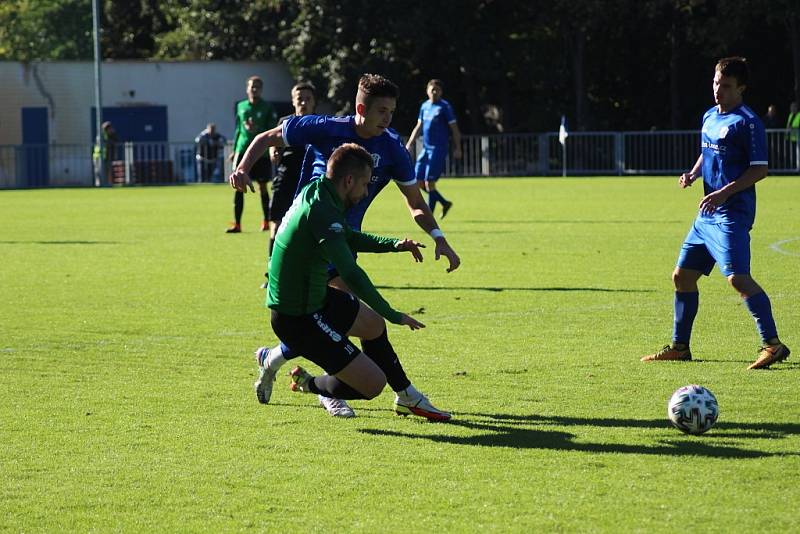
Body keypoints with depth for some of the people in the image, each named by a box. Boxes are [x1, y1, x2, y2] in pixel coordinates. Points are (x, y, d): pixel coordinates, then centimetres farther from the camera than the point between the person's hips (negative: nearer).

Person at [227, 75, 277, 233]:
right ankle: (237, 224, 0)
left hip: (261, 153, -3)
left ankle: (266, 222, 16)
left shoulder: (267, 108, -1)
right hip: (243, 150, 3)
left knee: (262, 187, 4)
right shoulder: (241, 106, 11)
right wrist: (234, 150, 14)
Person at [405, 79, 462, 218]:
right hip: (426, 148, 7)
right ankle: (445, 203, 23)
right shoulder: (424, 106, 13)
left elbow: (454, 128, -5)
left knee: (429, 182, -11)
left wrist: (457, 148, -10)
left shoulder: (444, 106, -6)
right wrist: (410, 144, 15)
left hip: (439, 149, -7)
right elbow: (418, 127, 22)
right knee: (420, 182, 7)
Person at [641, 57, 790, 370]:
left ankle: (772, 344, -20)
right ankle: (679, 346, 23)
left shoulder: (747, 122, -10)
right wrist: (693, 174, 9)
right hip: (708, 214, 9)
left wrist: (724, 192, -20)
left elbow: (759, 170, -13)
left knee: (737, 277, -22)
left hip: (732, 212, -9)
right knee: (682, 276, 12)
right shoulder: (709, 117, 15)